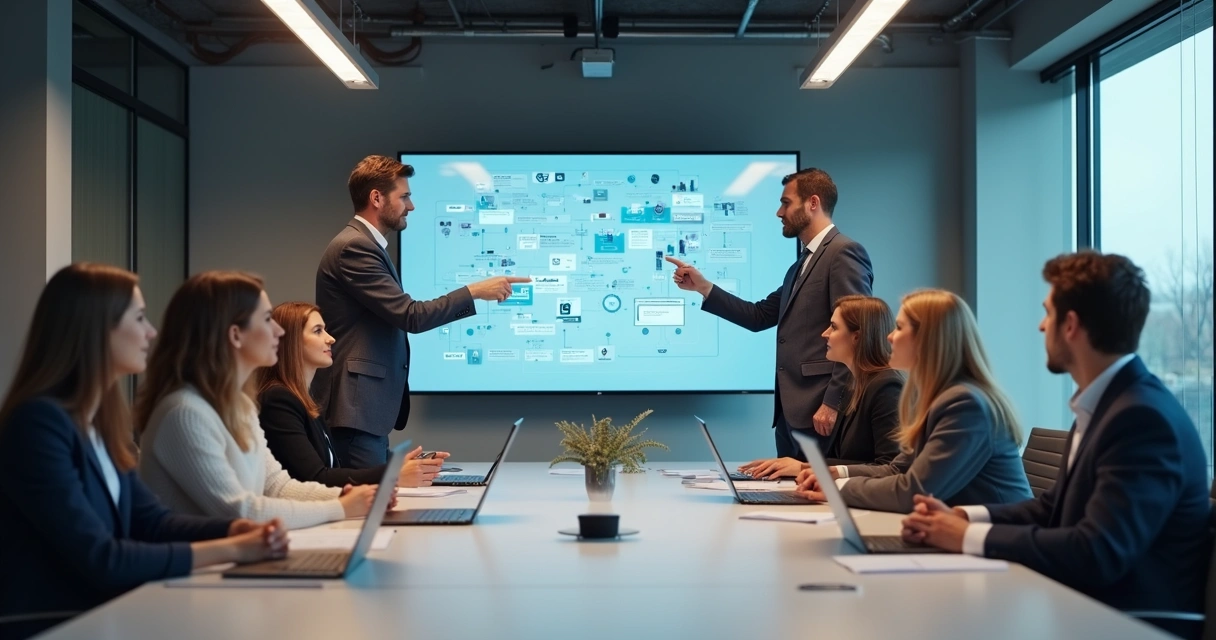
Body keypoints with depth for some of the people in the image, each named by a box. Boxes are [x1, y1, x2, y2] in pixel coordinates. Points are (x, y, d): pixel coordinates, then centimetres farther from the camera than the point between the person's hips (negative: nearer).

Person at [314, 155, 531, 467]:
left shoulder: (366, 245, 18)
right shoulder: (354, 248, -15)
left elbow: (399, 316, 20)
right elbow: (410, 316, -20)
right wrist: (474, 292, -13)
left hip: (370, 406, 11)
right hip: (357, 406, -11)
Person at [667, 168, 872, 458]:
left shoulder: (844, 253, -9)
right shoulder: (802, 263, 22)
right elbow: (760, 316, 20)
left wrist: (833, 403, -20)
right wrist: (703, 287, 13)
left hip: (821, 411, -9)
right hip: (791, 411, 9)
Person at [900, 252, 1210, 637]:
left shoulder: (1143, 417, -22)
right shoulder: (1103, 403, 8)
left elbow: (1097, 553, -28)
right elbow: (1055, 507, 13)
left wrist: (970, 537, -19)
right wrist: (963, 517, -2)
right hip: (1087, 606, 8)